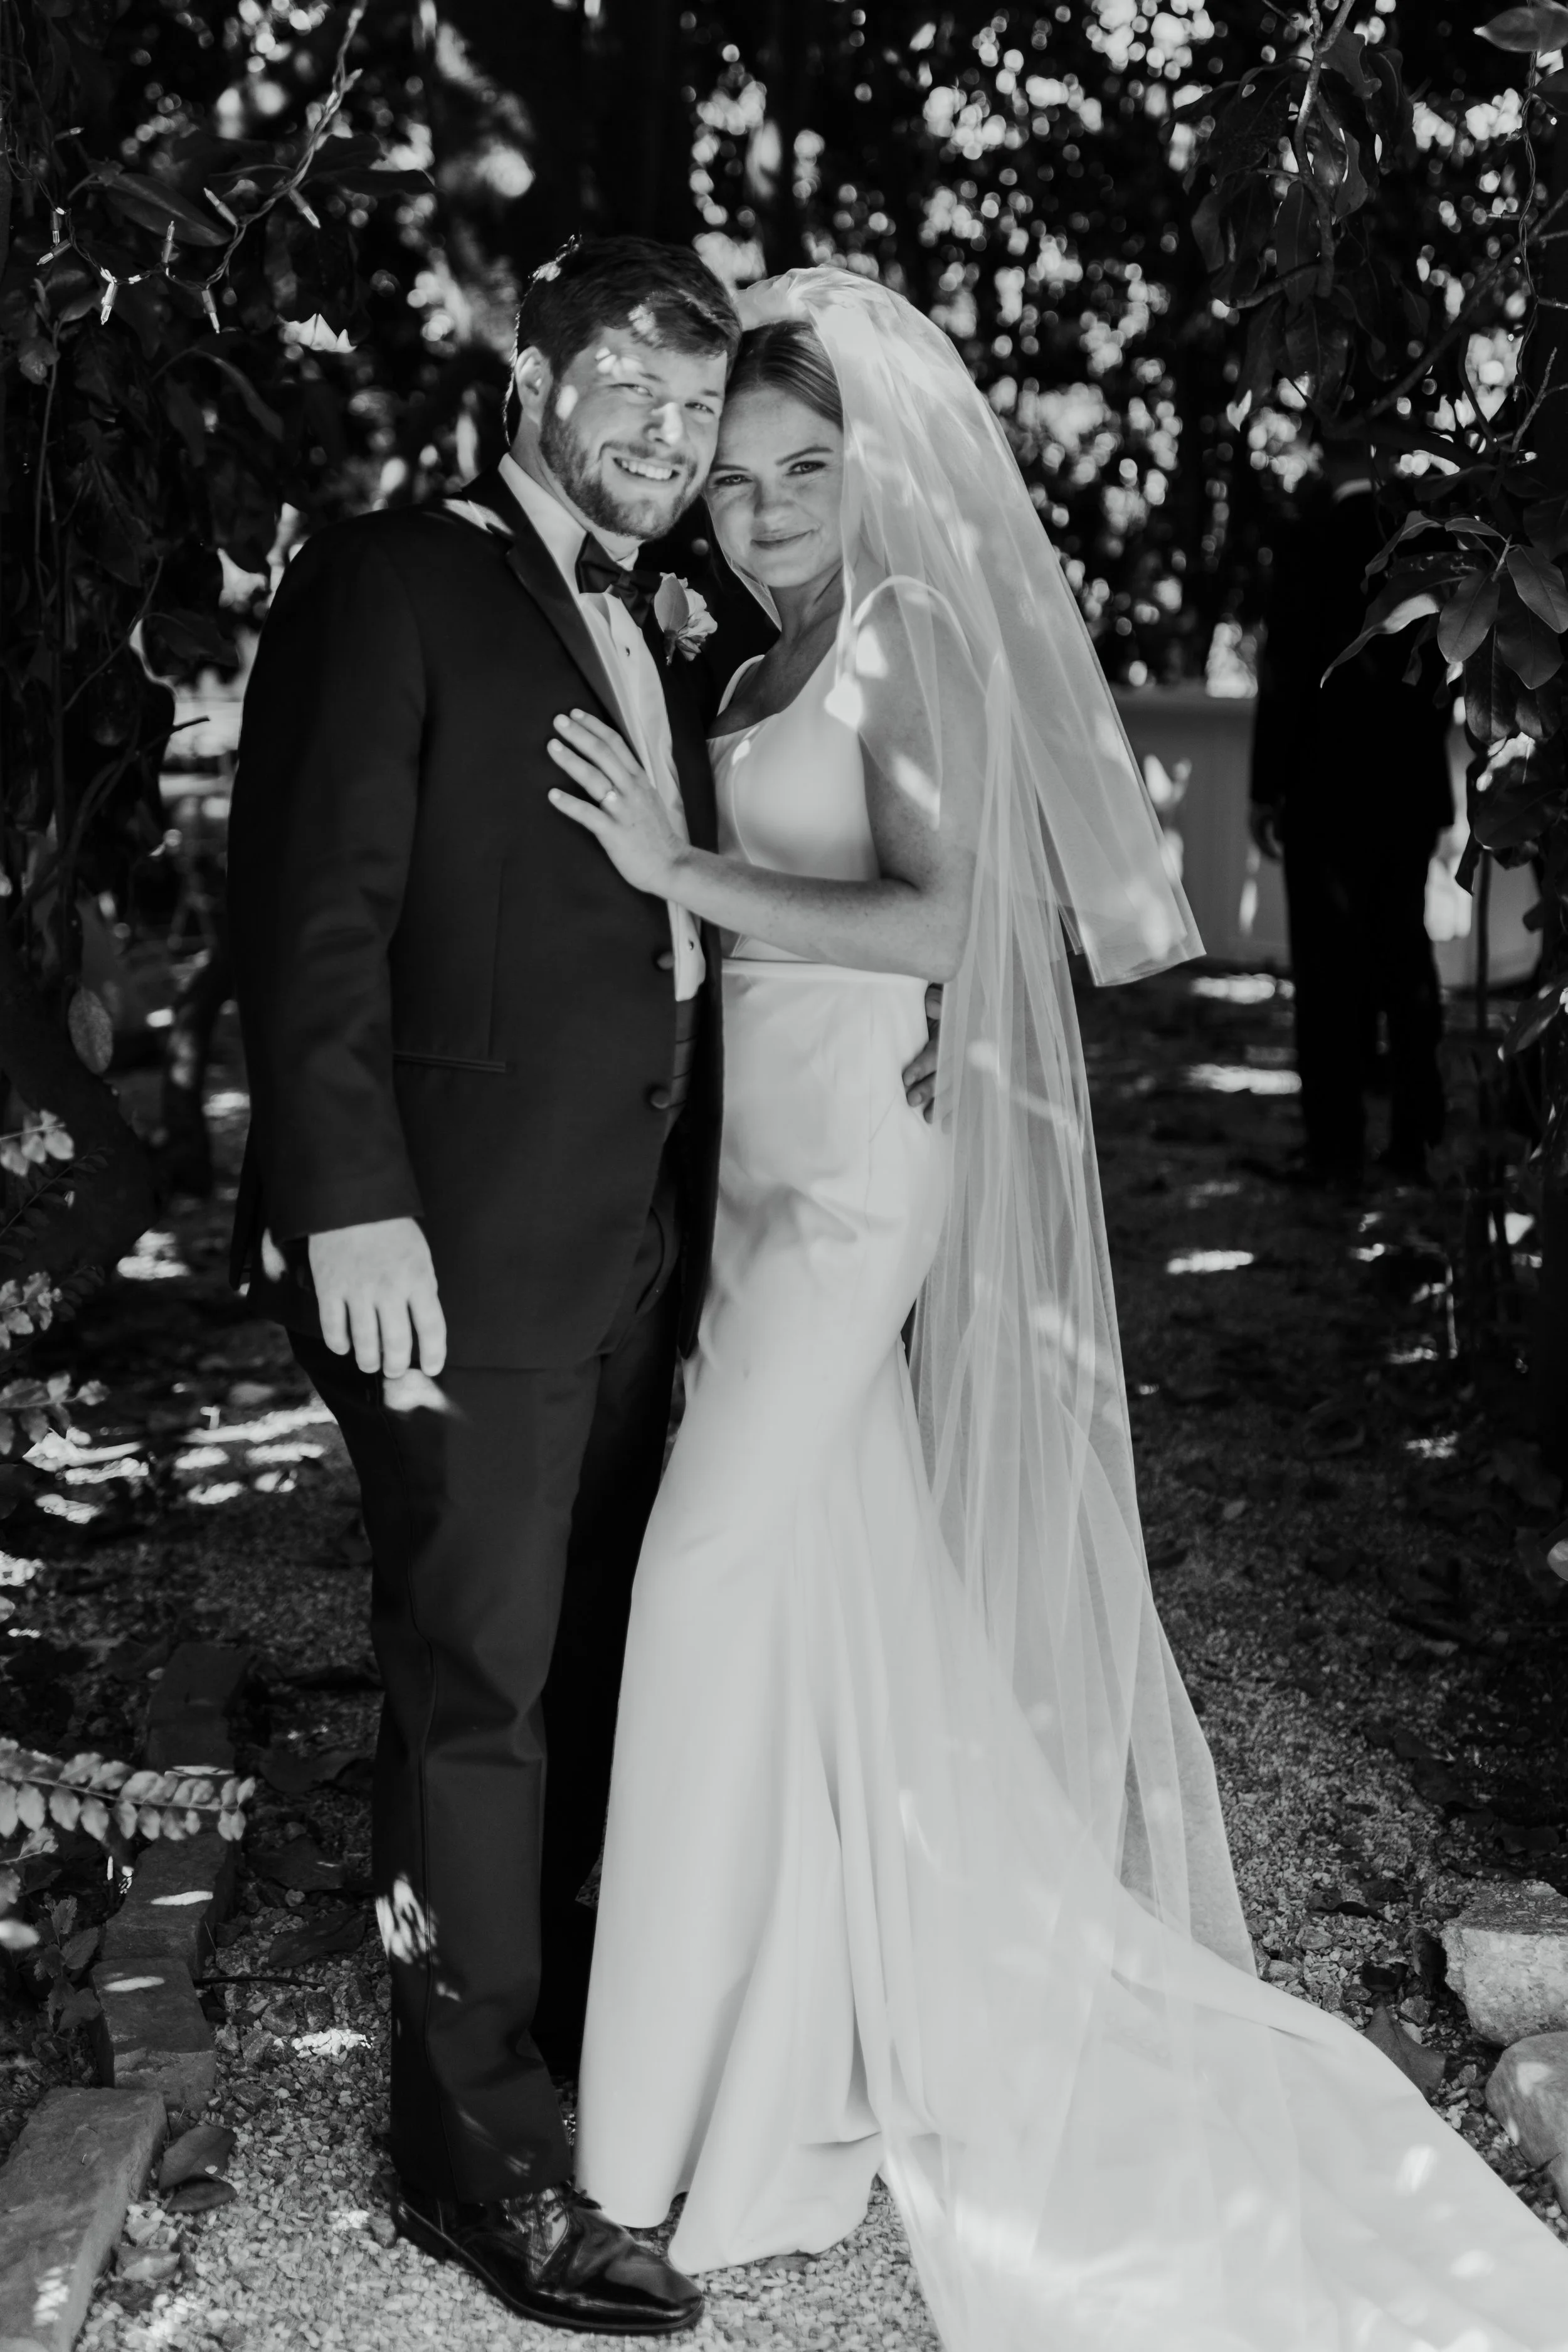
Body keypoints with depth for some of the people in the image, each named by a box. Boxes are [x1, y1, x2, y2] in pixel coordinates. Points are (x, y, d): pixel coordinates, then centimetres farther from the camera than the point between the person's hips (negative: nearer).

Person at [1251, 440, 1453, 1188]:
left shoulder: (1310, 539, -9)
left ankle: (1337, 1147, 0)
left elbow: (1285, 670, -11)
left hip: (1326, 788, -5)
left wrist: (1267, 788, -6)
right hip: (1412, 788, 5)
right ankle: (1415, 1139, 15)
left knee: (1331, 967, -1)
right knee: (1405, 956, 12)